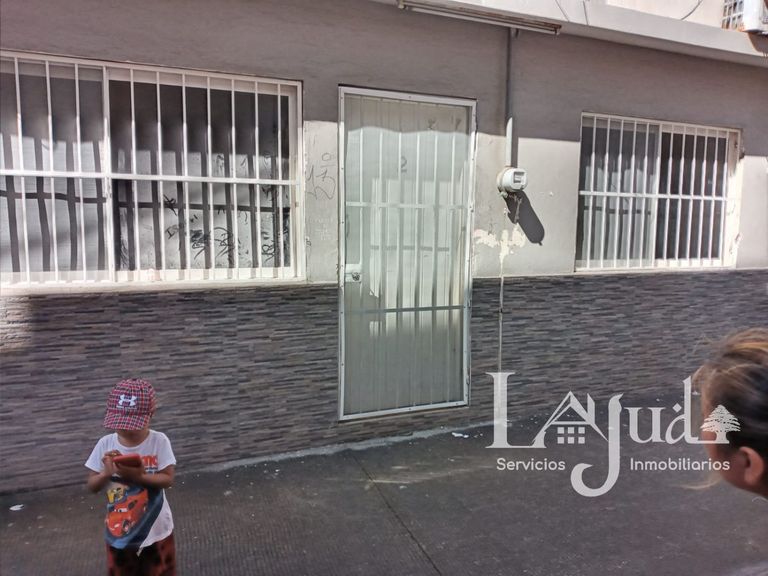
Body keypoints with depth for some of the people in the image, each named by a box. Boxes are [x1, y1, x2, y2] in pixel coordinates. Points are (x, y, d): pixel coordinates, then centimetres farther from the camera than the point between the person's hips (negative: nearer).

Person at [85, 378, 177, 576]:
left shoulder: (159, 441, -17)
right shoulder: (105, 444, -11)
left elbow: (167, 479, -18)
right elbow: (91, 486, -6)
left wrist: (138, 476, -32)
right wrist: (106, 473, -26)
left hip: (155, 529, -2)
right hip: (119, 531, 2)